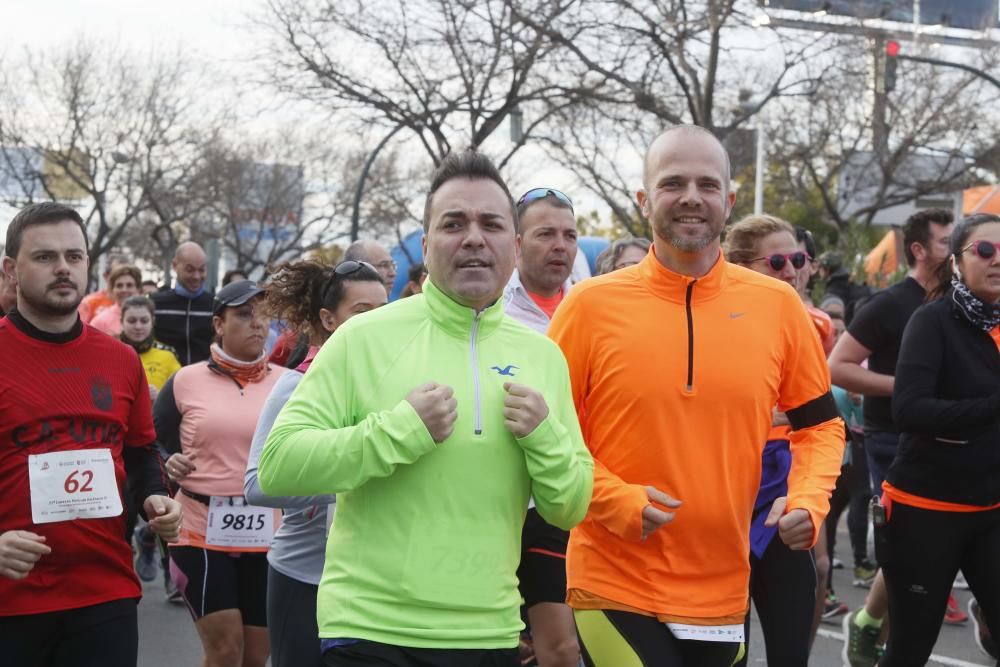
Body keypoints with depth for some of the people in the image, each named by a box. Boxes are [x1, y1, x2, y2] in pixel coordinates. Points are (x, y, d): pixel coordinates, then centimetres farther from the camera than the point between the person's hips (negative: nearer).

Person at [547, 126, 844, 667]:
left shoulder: (778, 305, 1)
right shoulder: (592, 304, -6)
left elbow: (819, 423, 12)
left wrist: (809, 500, -5)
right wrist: (615, 499, -14)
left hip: (724, 593, 3)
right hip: (615, 588, -3)